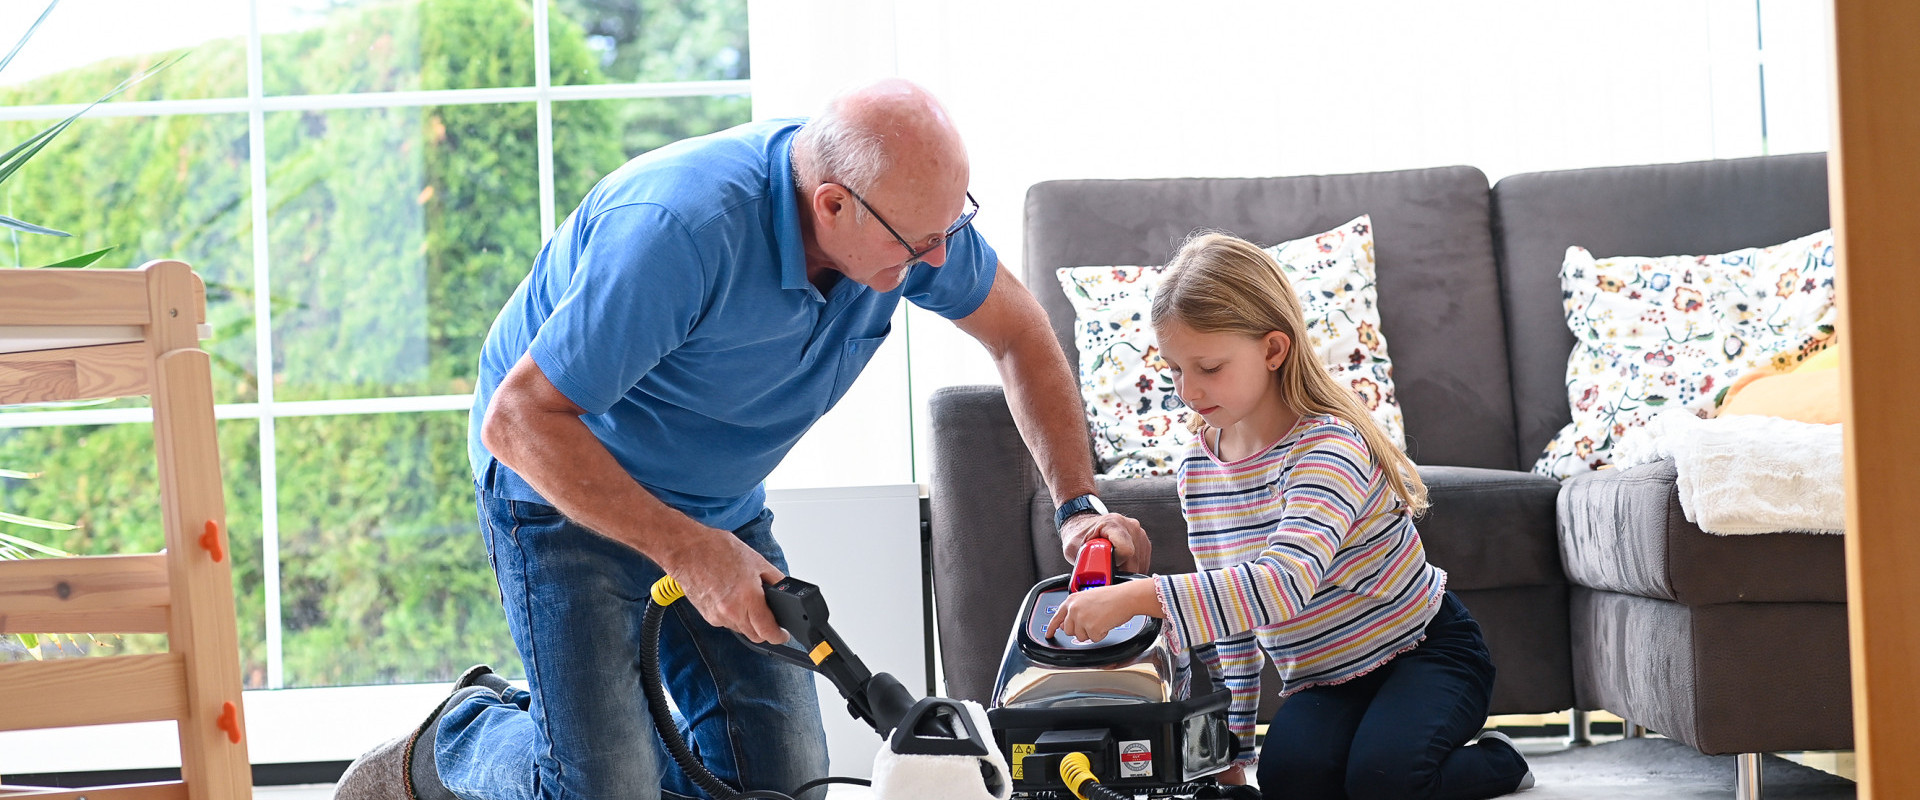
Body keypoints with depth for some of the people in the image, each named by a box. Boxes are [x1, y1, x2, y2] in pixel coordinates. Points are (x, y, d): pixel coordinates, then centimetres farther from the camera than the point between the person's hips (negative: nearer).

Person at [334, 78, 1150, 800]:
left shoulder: (907, 208, -16)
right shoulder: (680, 230, -37)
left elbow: (1017, 330, 3)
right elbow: (520, 421, -32)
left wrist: (1078, 505, -6)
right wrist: (688, 552, -33)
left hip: (721, 505, 6)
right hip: (567, 485, -6)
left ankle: (587, 731, 22)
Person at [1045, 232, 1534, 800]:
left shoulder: (1329, 445, -25)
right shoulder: (1199, 465, -1)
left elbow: (1284, 582, -42)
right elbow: (1225, 612, 10)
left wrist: (1134, 598, -49)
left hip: (1426, 651, -5)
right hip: (1322, 679, 5)